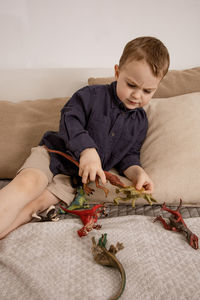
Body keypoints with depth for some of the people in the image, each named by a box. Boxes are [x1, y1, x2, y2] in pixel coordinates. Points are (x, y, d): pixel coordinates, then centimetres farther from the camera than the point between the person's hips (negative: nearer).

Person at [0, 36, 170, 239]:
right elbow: (70, 119, -18)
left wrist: (137, 172, -12)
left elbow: (128, 155, 10)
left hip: (77, 175, 2)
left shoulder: (140, 122, 6)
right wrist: (87, 150, -33)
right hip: (55, 153, -2)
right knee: (28, 183, -29)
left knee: (38, 203, -18)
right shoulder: (92, 95, -8)